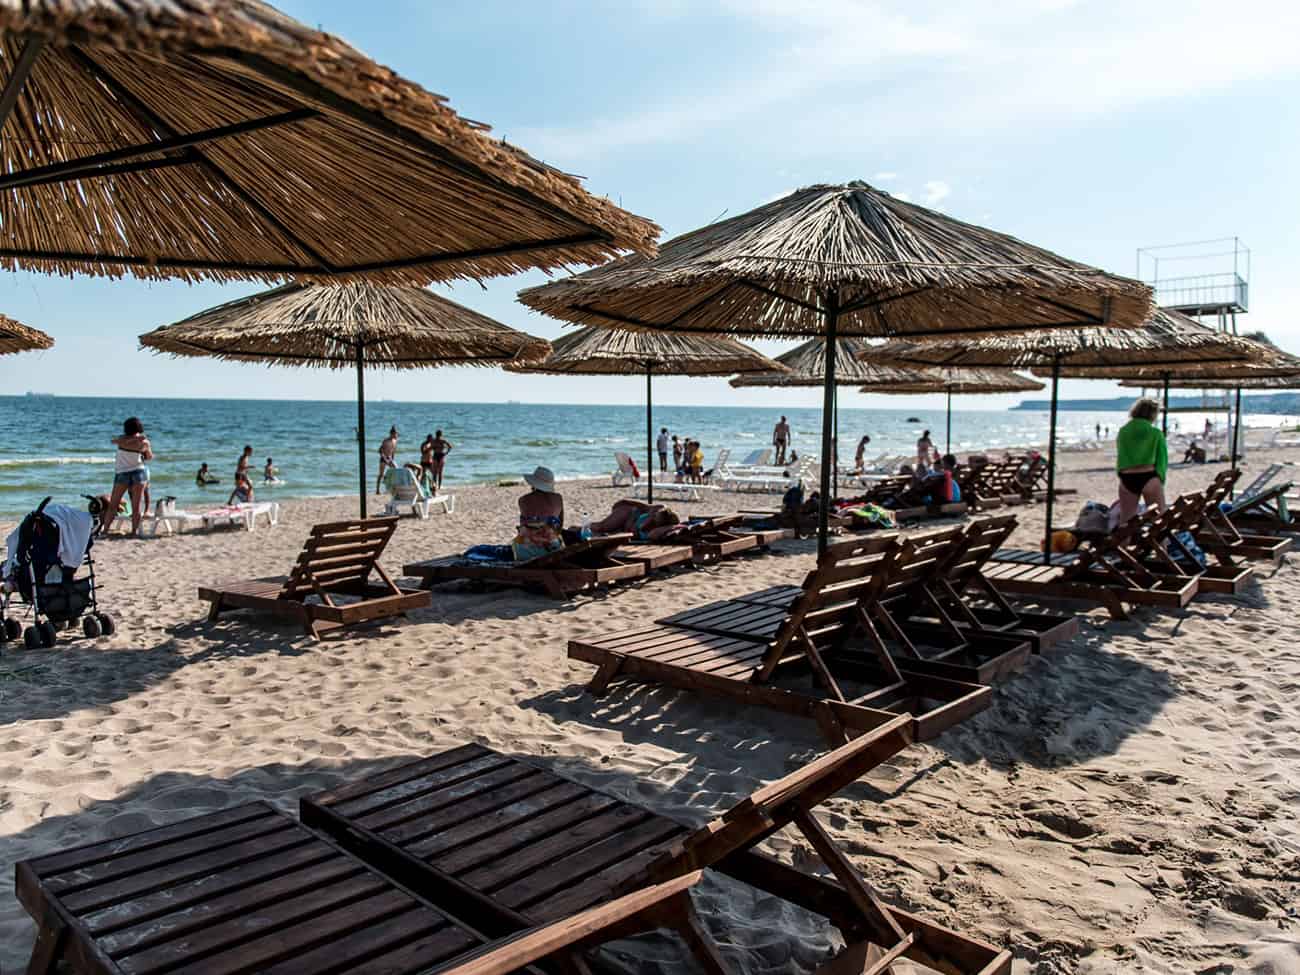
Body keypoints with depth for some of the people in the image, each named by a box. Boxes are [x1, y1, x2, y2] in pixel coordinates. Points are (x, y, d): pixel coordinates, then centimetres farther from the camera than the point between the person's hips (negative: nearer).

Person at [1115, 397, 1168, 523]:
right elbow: (1162, 459, 1)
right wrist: (1160, 479, 7)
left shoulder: (1123, 431, 7)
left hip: (1126, 479, 3)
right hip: (1149, 478, -2)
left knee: (1125, 521, 10)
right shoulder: (1156, 433, 0)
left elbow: (1120, 456, 10)